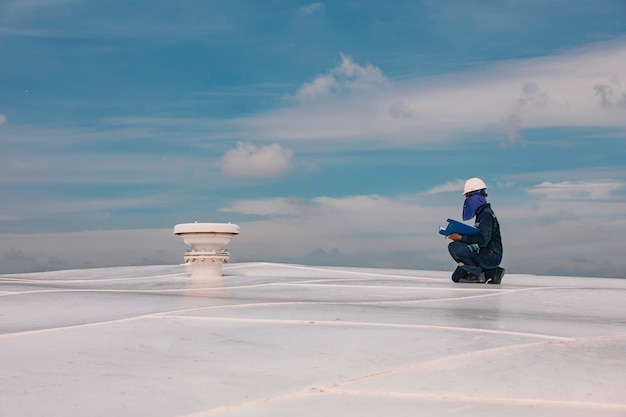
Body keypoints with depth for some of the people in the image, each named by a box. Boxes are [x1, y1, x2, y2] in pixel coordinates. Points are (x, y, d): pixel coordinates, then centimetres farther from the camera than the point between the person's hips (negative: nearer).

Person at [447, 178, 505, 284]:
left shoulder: (486, 214, -16)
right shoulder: (481, 213, 16)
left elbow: (483, 241, -25)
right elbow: (476, 237, 18)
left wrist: (461, 238, -22)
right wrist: (459, 236, 5)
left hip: (491, 256, -10)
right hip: (487, 255, 10)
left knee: (454, 247, -23)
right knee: (457, 277, 13)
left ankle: (478, 274, -12)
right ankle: (492, 272, 11)